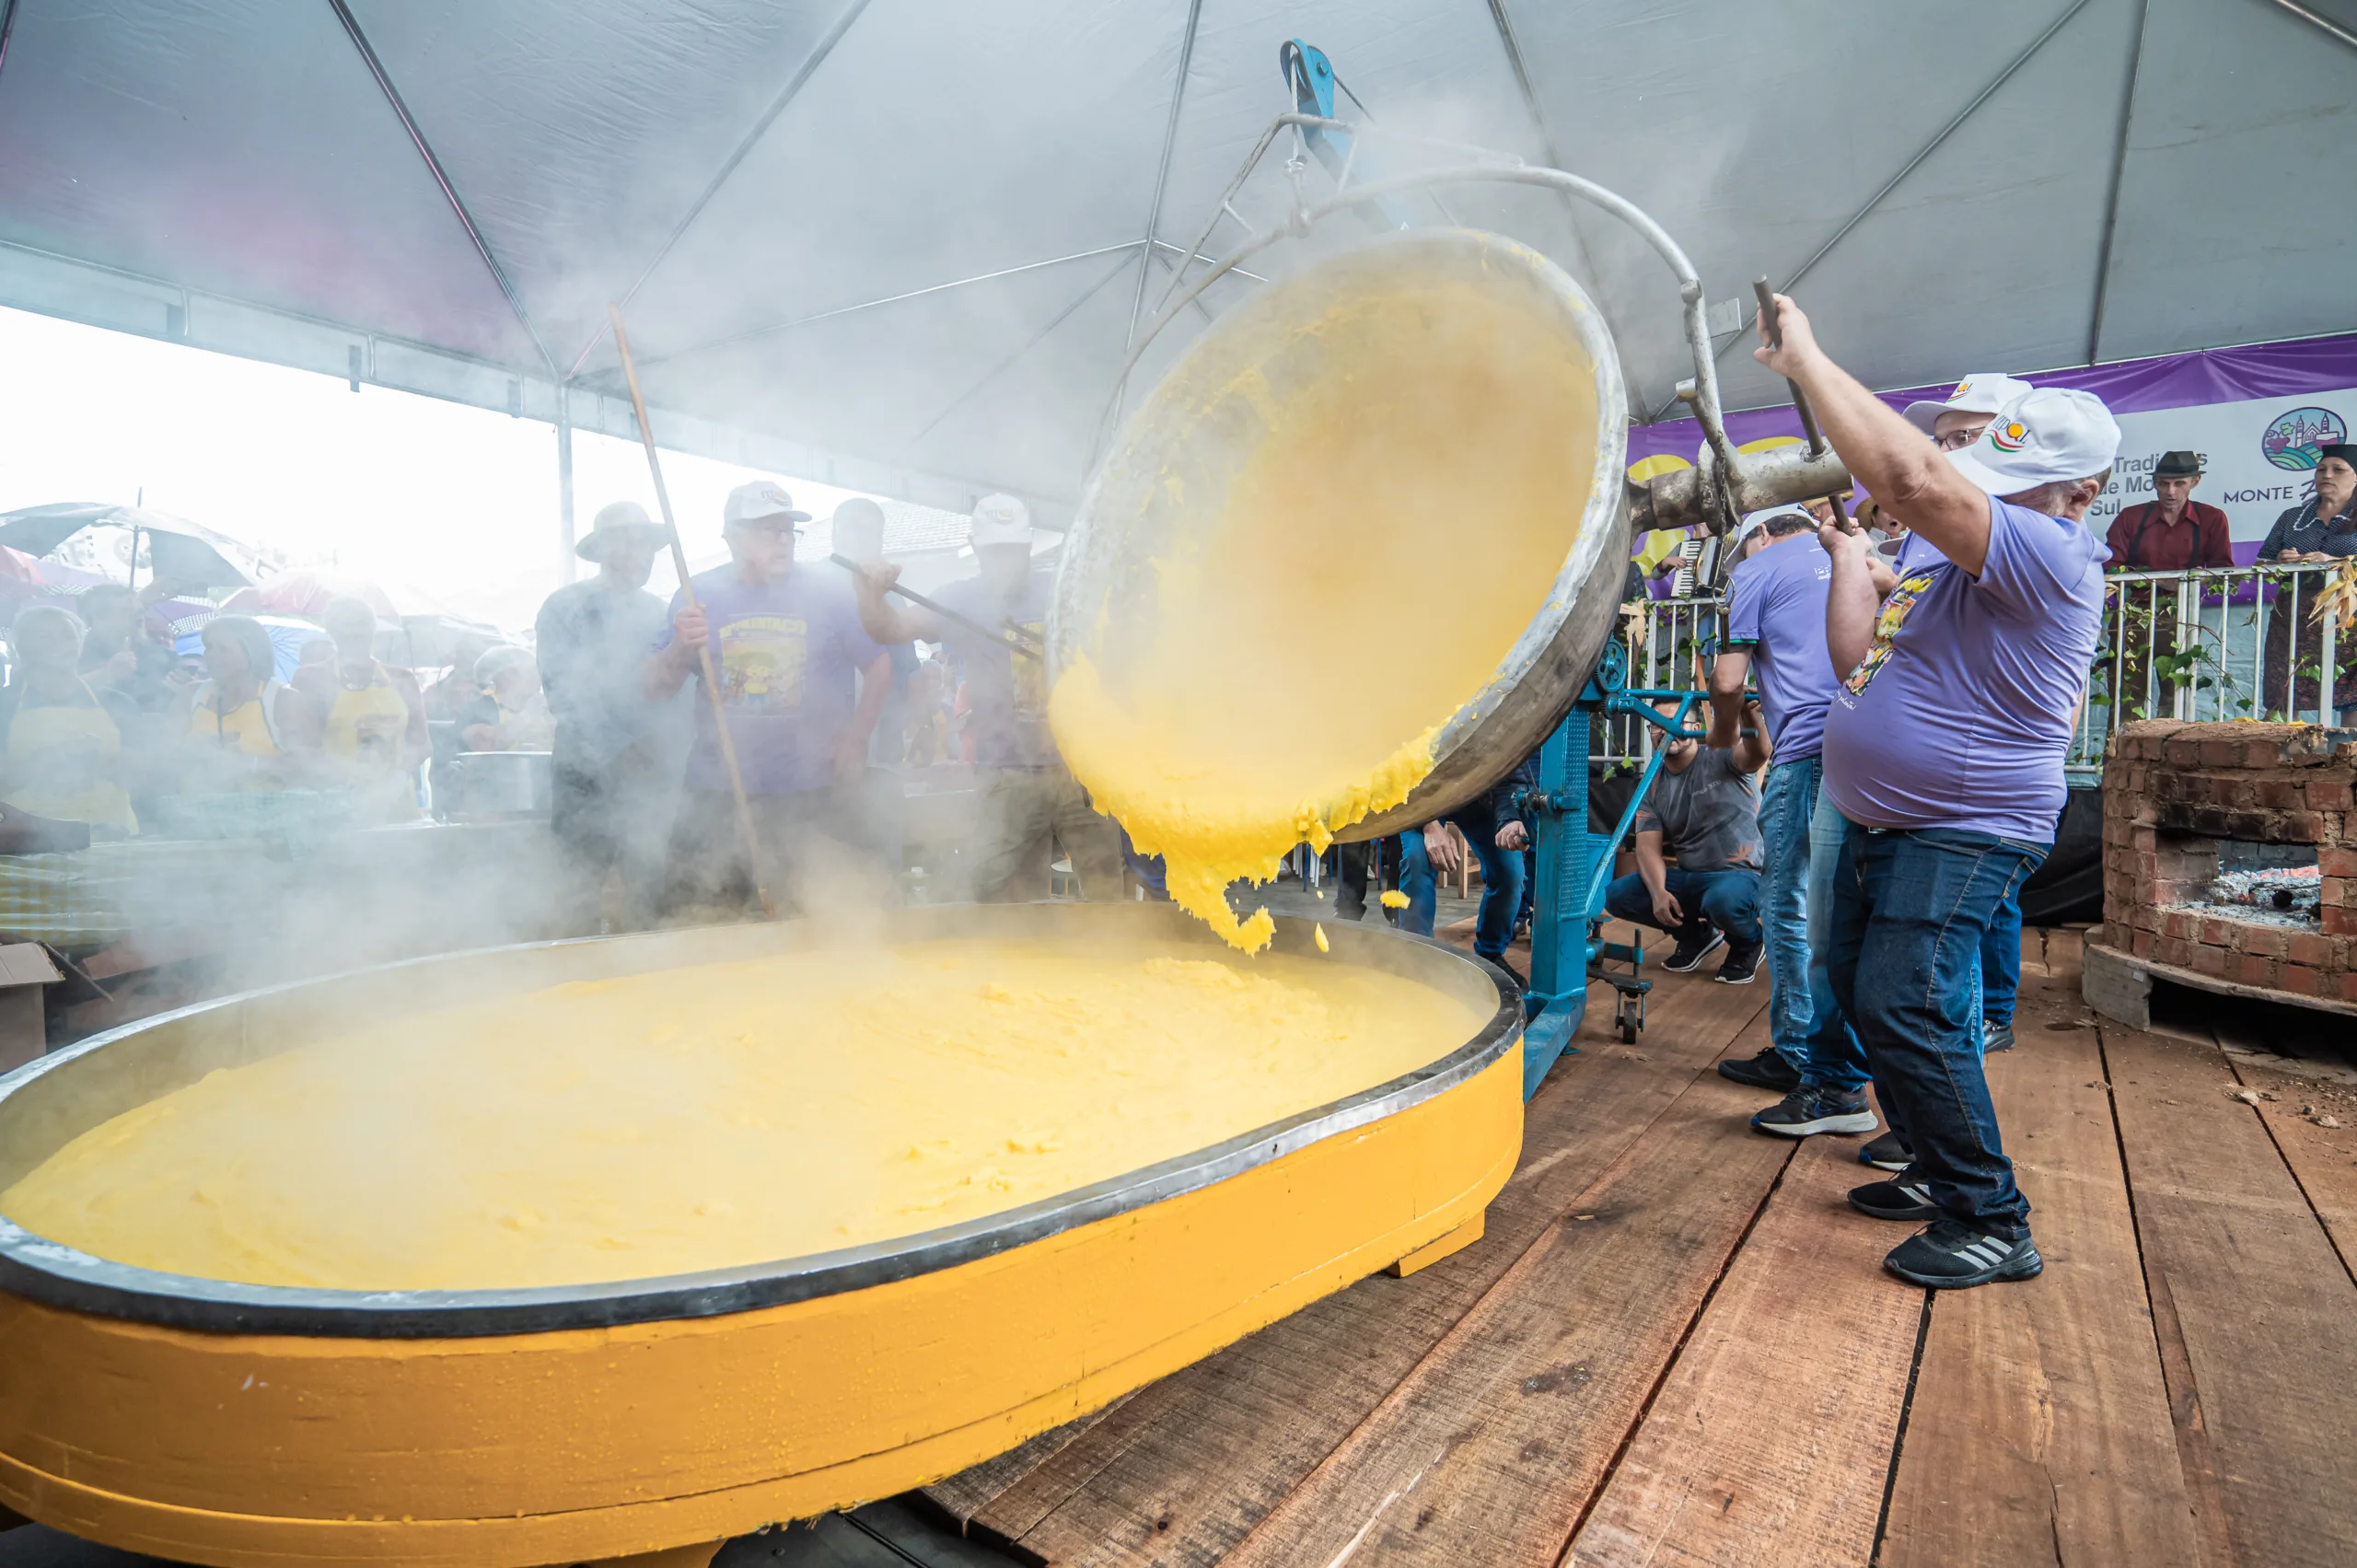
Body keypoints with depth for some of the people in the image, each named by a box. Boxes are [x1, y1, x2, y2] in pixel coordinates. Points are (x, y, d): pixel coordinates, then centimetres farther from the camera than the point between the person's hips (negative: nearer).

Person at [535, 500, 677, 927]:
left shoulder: (657, 612, 13)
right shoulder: (564, 608, 1)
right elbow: (563, 697, -7)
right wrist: (622, 750, -15)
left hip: (650, 778, 3)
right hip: (588, 776, -3)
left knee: (644, 897, 3)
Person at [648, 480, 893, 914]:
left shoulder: (829, 594, 1)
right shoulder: (698, 597, 4)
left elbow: (878, 666, 5)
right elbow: (655, 690, 5)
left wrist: (856, 736, -7)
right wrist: (680, 649, -16)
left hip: (816, 796, -1)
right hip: (716, 797, 1)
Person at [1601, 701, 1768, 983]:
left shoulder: (1722, 757, -7)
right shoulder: (1652, 786, 5)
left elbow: (1758, 753, -31)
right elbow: (1648, 847, -4)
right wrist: (1658, 892, -23)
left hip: (1742, 875, -5)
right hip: (1689, 878, 5)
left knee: (1723, 900, -40)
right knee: (1617, 894, -13)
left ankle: (1748, 943, -1)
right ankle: (1696, 935, 11)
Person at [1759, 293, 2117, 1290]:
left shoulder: (2053, 559, -21)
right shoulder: (1946, 548, 11)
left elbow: (1909, 474, -35)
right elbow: (1856, 658, 9)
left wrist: (1803, 357, -28)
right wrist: (1846, 552, 4)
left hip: (1964, 834, -10)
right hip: (1883, 823, 10)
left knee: (1905, 1006, -15)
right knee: (1858, 985, 16)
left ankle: (1991, 1224, 2)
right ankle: (1939, 1169, 32)